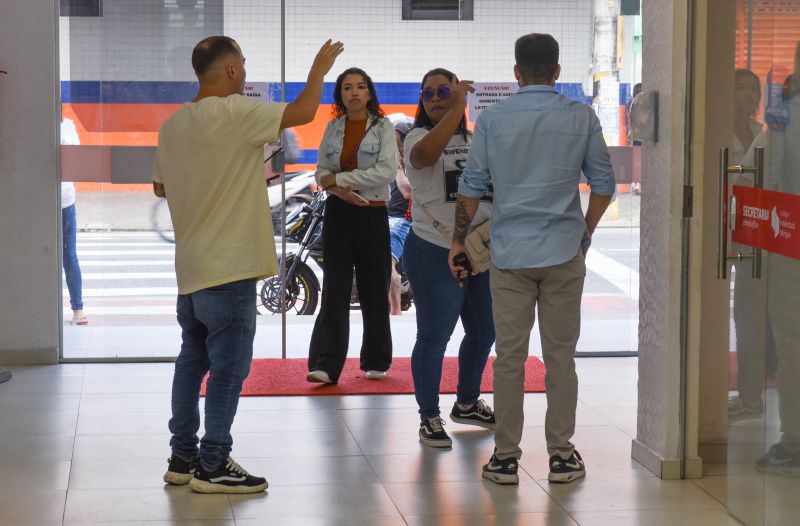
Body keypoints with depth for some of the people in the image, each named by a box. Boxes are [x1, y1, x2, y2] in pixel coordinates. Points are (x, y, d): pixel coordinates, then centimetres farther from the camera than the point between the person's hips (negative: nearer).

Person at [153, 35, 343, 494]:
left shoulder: (173, 124, 8)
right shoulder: (233, 113, -16)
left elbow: (160, 186, 18)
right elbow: (303, 112, -15)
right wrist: (320, 68, 1)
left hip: (190, 266, 8)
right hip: (229, 267, -8)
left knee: (193, 361, 15)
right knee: (229, 366, -2)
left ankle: (183, 457, 20)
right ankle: (213, 465, 2)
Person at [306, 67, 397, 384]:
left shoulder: (383, 128, -2)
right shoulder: (333, 128, 8)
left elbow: (386, 171, -14)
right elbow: (322, 172, 7)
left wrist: (339, 179, -13)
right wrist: (339, 189, -15)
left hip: (373, 213, -2)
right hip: (338, 212, 2)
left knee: (374, 288, 5)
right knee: (335, 287, -6)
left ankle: (376, 362, 17)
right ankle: (326, 365, -11)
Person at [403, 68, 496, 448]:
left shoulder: (475, 141, 14)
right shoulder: (419, 137, -7)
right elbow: (426, 153, -33)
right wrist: (457, 107, -32)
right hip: (435, 253, -7)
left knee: (483, 331, 16)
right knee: (434, 336, -3)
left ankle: (467, 404, 35)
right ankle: (429, 418, 7)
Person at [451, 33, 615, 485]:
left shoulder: (493, 119, -2)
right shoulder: (582, 118, -1)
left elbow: (472, 187, 2)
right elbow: (604, 184, 4)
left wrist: (459, 240, 14)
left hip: (510, 253, 0)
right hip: (564, 253, 0)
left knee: (510, 356, 5)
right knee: (561, 355, 7)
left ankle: (506, 457, 8)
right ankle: (561, 455, 10)